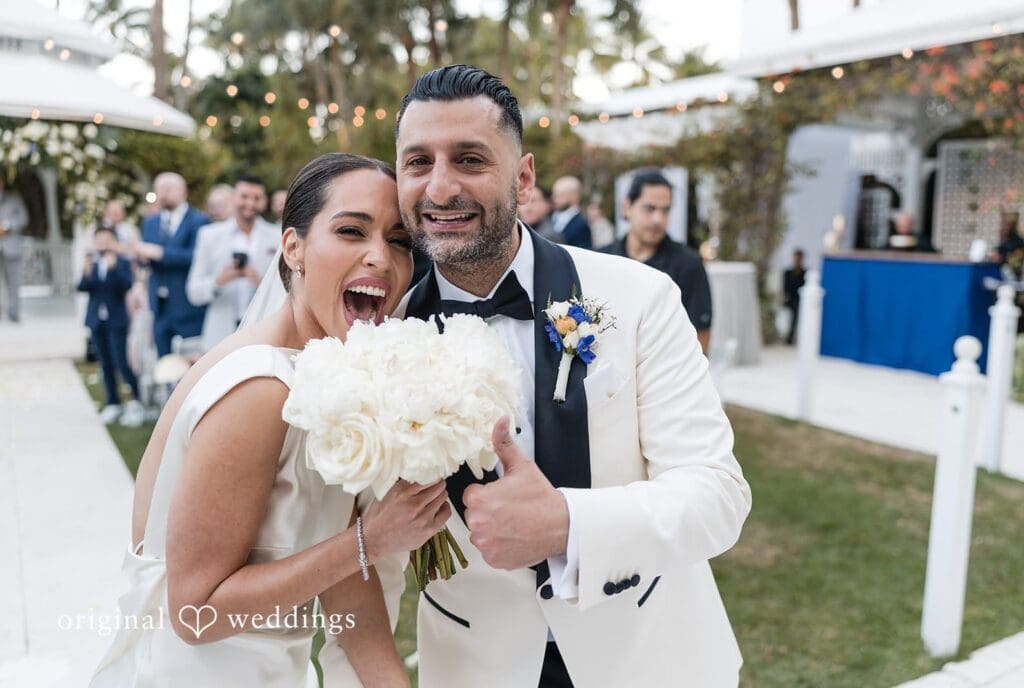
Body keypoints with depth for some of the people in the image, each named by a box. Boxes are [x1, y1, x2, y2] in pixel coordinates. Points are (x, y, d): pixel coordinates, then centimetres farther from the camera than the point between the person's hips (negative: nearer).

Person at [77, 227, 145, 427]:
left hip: (116, 320, -5)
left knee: (121, 362, -10)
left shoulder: (122, 262, -6)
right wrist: (87, 273, -21)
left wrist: (114, 267, -29)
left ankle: (136, 402, 2)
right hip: (97, 320, 5)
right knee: (106, 364, 11)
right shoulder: (91, 263, 4)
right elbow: (82, 288, -3)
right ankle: (113, 404, 20)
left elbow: (128, 284, -19)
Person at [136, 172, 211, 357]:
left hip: (190, 307, -6)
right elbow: (145, 255, 15)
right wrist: (143, 257, -8)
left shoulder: (199, 221, -5)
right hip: (161, 307, 6)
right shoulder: (150, 222, 16)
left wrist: (160, 253, -20)